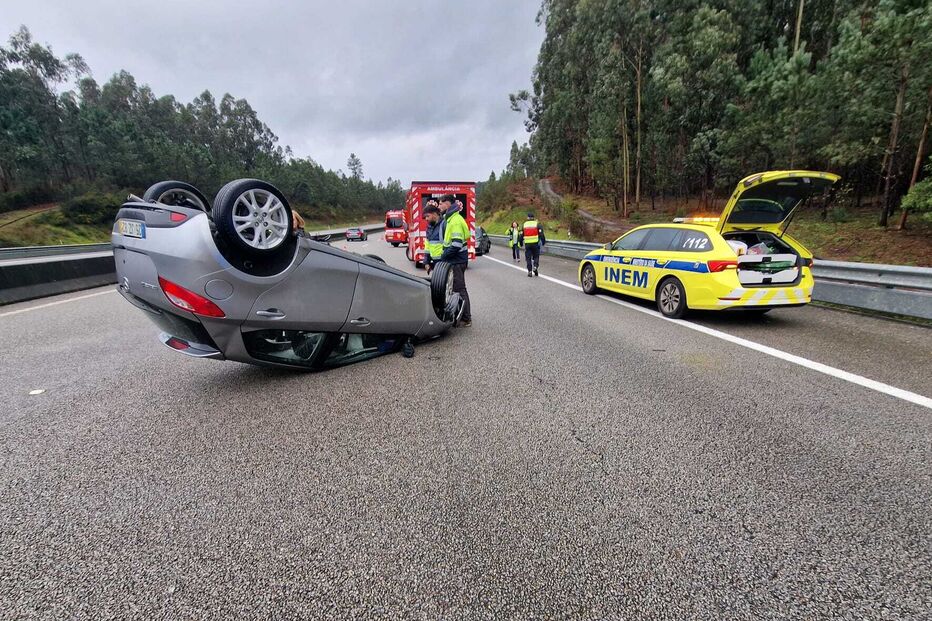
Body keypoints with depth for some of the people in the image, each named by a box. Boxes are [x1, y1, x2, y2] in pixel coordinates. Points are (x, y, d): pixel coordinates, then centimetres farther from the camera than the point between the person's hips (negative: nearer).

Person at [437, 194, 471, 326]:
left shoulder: (455, 220, -18)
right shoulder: (450, 218, 14)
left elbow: (456, 244, -25)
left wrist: (443, 256, -17)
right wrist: (444, 255, 12)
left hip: (456, 261, -10)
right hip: (454, 260, 10)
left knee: (459, 289, -4)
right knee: (458, 289, 16)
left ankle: (466, 319, 4)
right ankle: (462, 316, 27)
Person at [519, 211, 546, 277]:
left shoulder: (524, 225, 7)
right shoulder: (537, 224, 0)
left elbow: (521, 235, 9)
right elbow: (541, 234, -6)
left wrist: (521, 243, 20)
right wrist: (543, 241, 4)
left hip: (527, 244, 1)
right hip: (535, 243, -1)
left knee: (528, 258, 7)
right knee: (536, 256, 13)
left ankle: (529, 271, 5)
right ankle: (535, 266, -9)